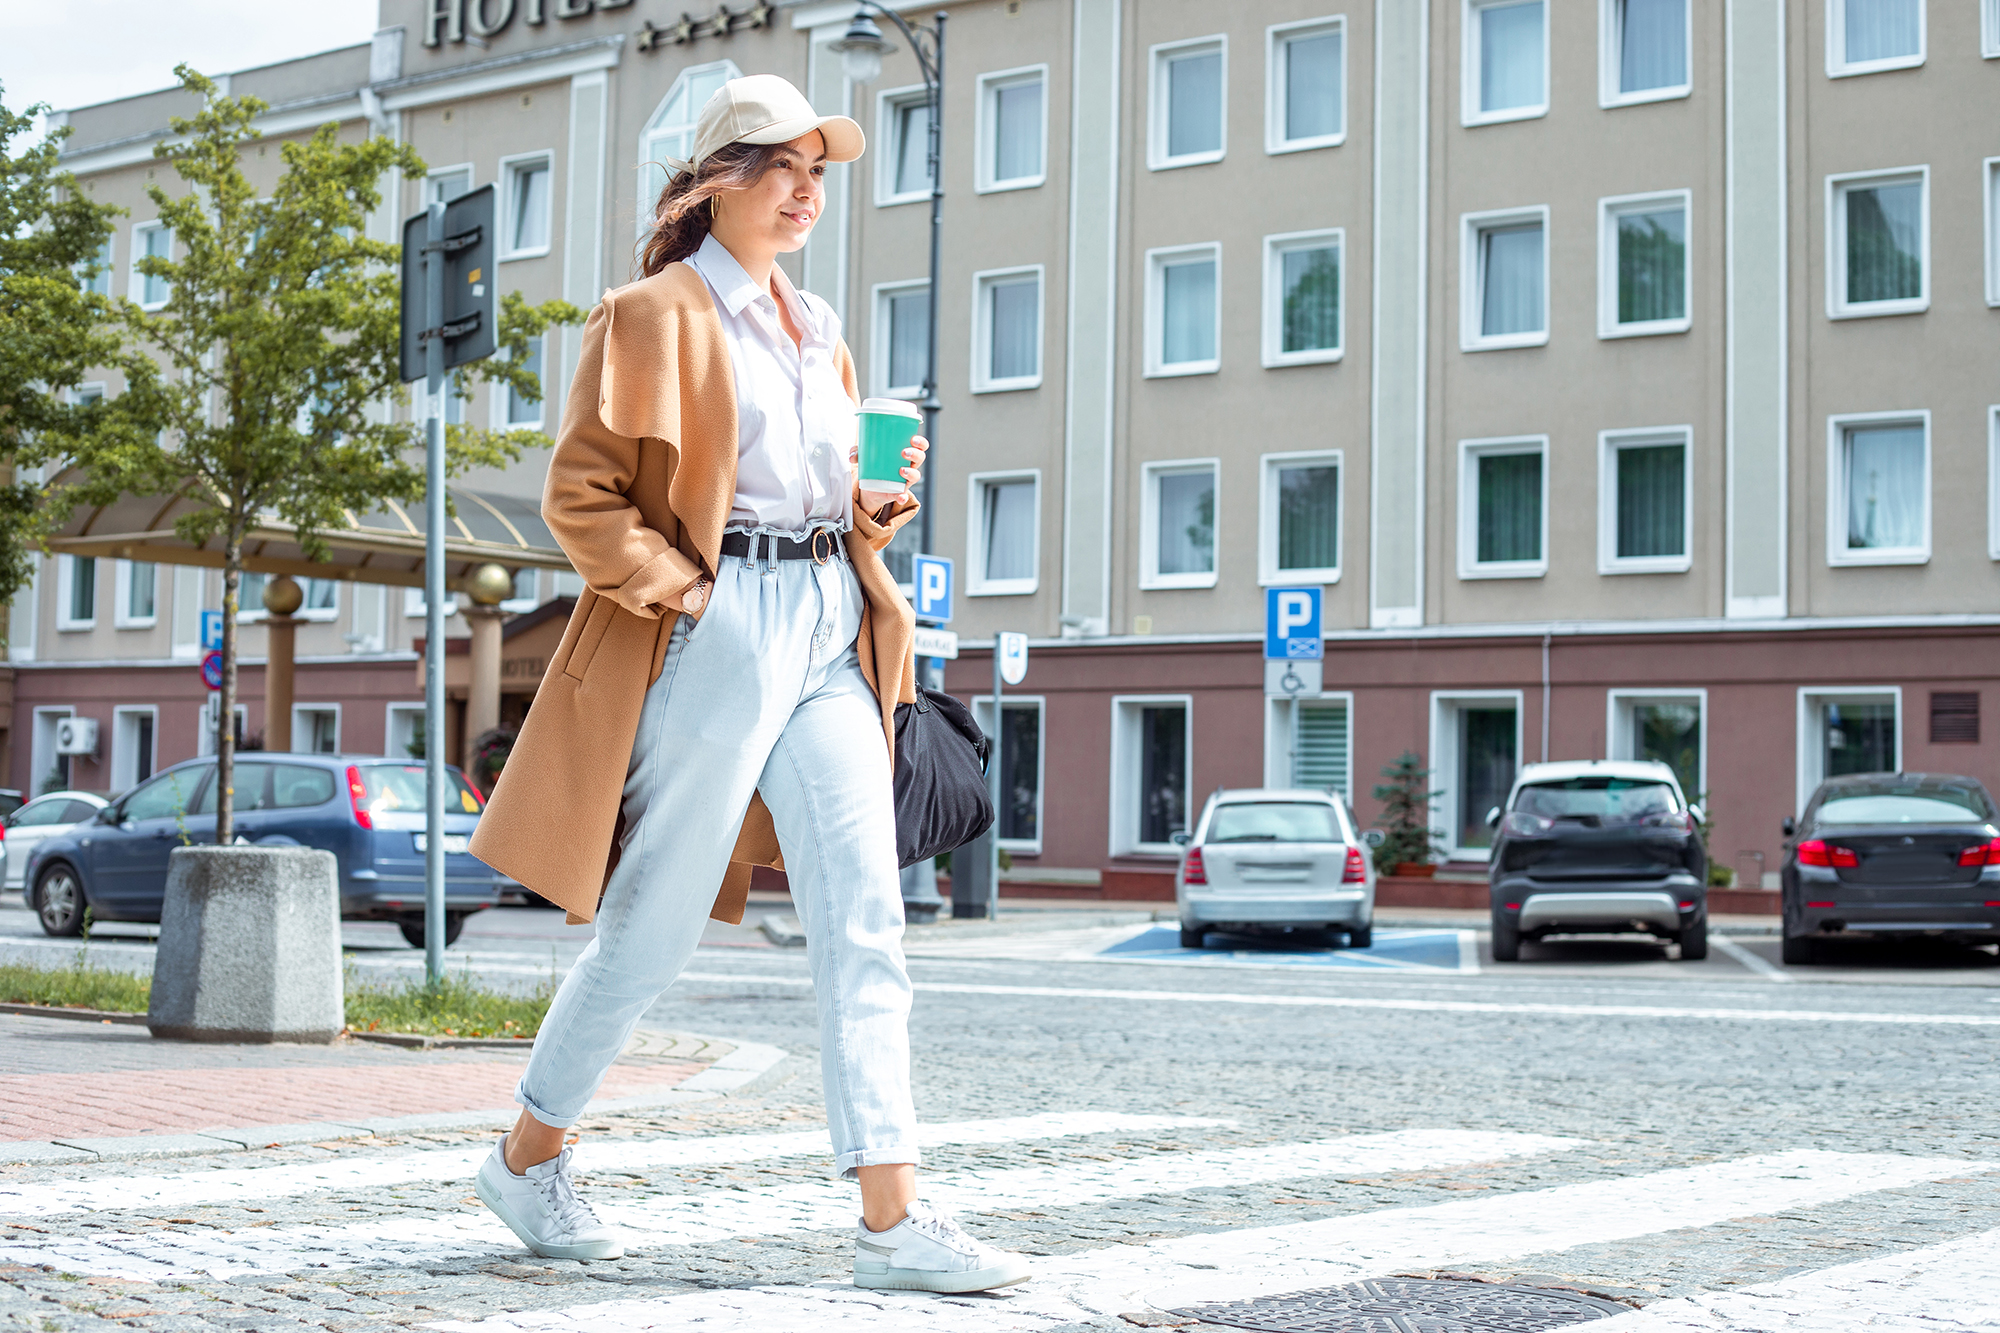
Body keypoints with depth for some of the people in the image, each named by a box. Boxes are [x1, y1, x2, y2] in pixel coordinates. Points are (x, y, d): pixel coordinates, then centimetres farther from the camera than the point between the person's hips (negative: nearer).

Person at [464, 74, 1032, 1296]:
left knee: (867, 921, -4)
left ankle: (892, 1218, -5)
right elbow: (581, 496, -7)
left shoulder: (819, 333, 20)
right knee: (654, 925, 1)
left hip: (830, 632, 7)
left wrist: (881, 505, 7)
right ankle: (528, 1160, 21)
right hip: (714, 632, -7)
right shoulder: (656, 314, -2)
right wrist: (681, 592, -14)